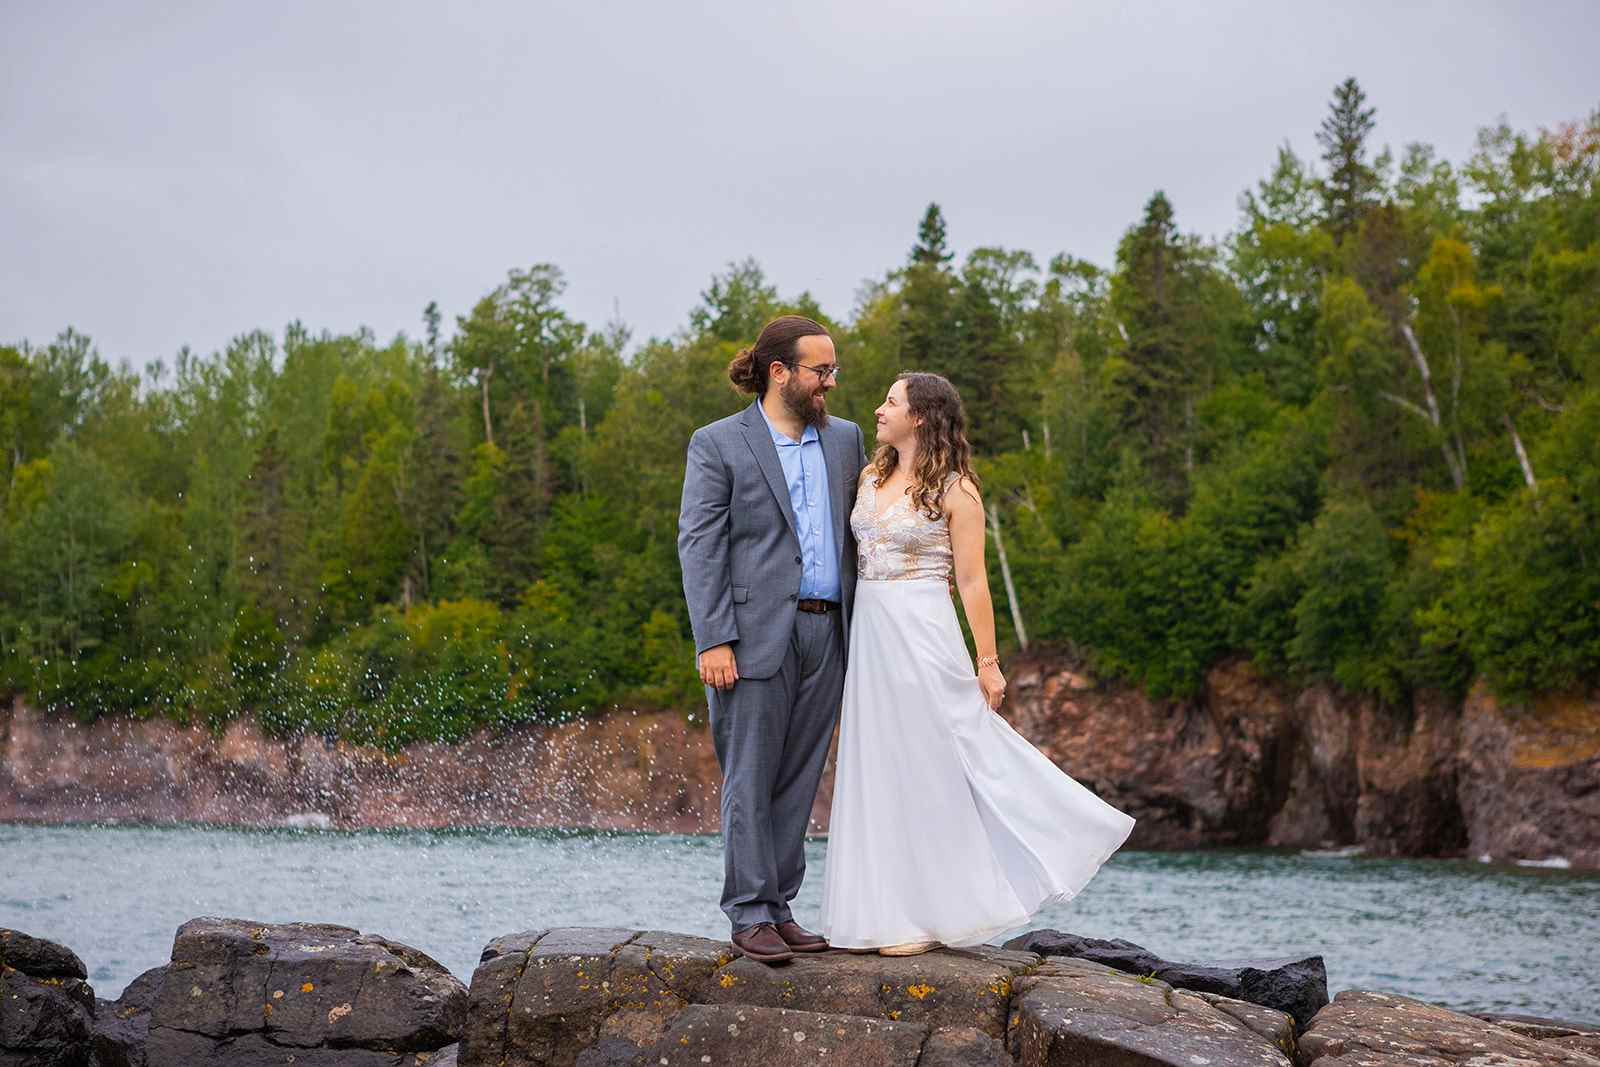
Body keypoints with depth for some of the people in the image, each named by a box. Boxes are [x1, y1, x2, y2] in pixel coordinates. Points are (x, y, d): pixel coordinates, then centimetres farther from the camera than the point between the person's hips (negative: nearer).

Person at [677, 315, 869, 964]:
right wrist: (713, 641, -14)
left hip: (827, 636, 5)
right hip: (757, 636, -5)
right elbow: (699, 547, -5)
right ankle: (750, 916, 4)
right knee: (750, 781, -2)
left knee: (798, 782, 8)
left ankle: (779, 909, 14)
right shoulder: (717, 445, 0)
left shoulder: (846, 441, 14)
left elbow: (862, 533, 17)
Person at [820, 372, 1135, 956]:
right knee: (879, 771, 9)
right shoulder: (871, 477, 12)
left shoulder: (954, 490, -6)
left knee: (926, 767, -2)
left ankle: (929, 913, 7)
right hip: (868, 635, 7)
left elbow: (972, 581, -7)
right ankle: (887, 910, 16)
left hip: (921, 638, -7)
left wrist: (987, 662, -8)